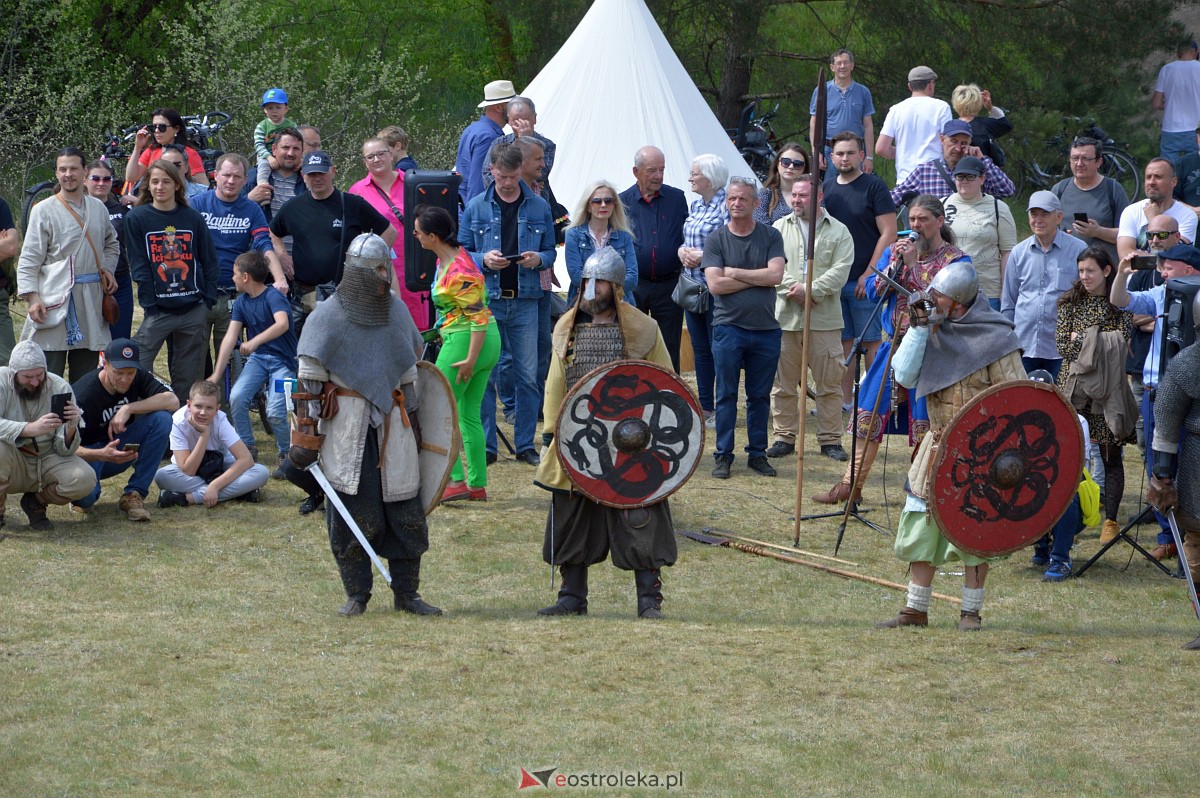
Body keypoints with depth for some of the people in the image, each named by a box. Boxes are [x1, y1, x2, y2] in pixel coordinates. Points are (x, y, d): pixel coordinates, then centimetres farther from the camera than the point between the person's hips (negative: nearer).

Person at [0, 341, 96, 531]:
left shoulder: (60, 387, -9)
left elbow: (63, 450, -12)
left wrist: (71, 428, -34)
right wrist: (31, 429, -43)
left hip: (48, 460, 2)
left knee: (84, 479, -25)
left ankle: (36, 502, 7)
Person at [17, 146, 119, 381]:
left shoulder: (98, 208, 12)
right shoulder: (44, 210, -3)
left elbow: (111, 244, 29)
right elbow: (29, 259, -5)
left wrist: (107, 269, 9)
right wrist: (32, 298, -15)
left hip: (91, 299, 5)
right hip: (55, 300, -5)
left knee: (85, 376, 10)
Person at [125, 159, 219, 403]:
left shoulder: (193, 218, 7)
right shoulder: (137, 218, 0)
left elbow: (209, 262, 10)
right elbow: (138, 266, -2)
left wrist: (208, 300, 0)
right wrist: (150, 304, -9)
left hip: (194, 308, 2)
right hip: (158, 310, -2)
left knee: (188, 376, 5)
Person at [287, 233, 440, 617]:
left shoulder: (396, 309, 10)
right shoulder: (327, 316, -6)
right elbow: (309, 382, -6)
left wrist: (412, 419, 23)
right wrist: (305, 438, -9)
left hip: (391, 424, 5)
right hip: (347, 430, -5)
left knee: (406, 510, 3)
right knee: (355, 516, -3)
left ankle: (406, 593, 14)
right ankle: (356, 595, 11)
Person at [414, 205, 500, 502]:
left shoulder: (459, 273, -23)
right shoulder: (448, 257, 7)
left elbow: (479, 316, -24)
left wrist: (470, 359, -25)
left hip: (465, 340, -10)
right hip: (487, 339, 10)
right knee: (469, 414, 13)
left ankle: (456, 480, -5)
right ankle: (478, 485, 15)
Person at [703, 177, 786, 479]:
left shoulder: (770, 236, 5)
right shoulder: (717, 239, 3)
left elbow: (776, 275, -10)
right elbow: (715, 284, -8)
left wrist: (734, 273, -8)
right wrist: (756, 279, -8)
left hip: (766, 328, 1)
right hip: (728, 326, -1)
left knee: (760, 395, 7)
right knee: (726, 394, 0)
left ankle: (757, 453, 16)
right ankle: (723, 455, 6)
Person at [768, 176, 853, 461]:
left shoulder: (838, 231, 5)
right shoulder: (779, 229, 11)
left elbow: (840, 270, -5)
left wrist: (810, 291, -15)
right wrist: (792, 288, -14)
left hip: (825, 319, -2)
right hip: (785, 317, 2)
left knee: (829, 382, 1)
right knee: (783, 382, 4)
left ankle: (830, 440, 7)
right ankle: (784, 436, 13)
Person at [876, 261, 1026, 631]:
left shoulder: (994, 337, -11)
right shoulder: (933, 330, 5)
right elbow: (905, 376, -3)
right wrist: (918, 328, -9)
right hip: (939, 445, 5)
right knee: (922, 524, 5)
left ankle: (971, 611, 10)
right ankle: (916, 610, 12)